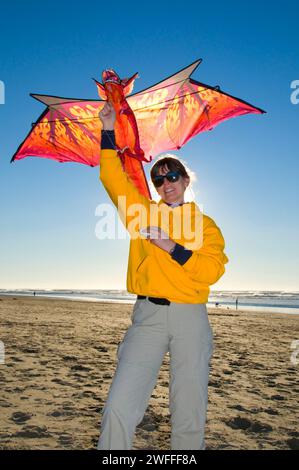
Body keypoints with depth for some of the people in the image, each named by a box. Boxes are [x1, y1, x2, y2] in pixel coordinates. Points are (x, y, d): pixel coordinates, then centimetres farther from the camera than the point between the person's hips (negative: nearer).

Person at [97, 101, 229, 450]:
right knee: (119, 406, -10)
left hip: (190, 317, 0)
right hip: (148, 314, 0)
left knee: (189, 413, 8)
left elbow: (213, 270, -4)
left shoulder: (205, 224, 9)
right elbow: (113, 177, 7)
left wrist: (172, 247, -13)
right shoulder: (143, 211, 13)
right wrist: (108, 130, 1)